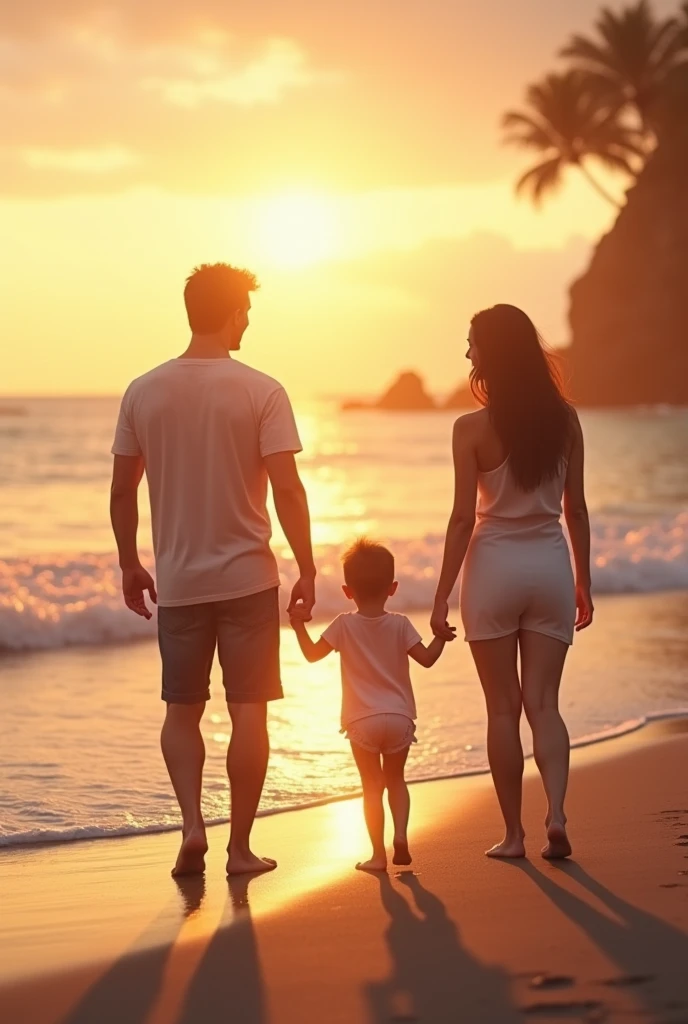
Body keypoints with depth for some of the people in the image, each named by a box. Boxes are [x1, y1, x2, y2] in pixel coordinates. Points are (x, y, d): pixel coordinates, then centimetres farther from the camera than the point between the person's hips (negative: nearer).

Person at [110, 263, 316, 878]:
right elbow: (287, 488, -13)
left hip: (177, 580, 3)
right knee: (248, 712, 6)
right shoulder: (261, 392, -9)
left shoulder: (143, 392, 0)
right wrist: (307, 570, -4)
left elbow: (122, 491, 4)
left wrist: (129, 565, 16)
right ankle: (240, 846, 9)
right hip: (247, 576, -2)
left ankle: (192, 822, -1)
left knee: (182, 709, 15)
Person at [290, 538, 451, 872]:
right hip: (399, 716, 1)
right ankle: (400, 834, -2)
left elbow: (312, 654, -2)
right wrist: (441, 637, 5)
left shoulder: (345, 625, -4)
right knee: (395, 779, 18)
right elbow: (427, 659, -6)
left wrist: (299, 627, 7)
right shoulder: (399, 625, -2)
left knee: (372, 785, 5)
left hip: (361, 720, -1)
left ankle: (378, 853, 0)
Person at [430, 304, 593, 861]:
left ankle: (514, 832, 10)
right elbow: (576, 509, 5)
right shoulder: (565, 420, 1)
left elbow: (463, 518, -10)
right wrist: (584, 582, 14)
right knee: (544, 702, 7)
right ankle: (556, 815, -11)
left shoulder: (473, 429, -10)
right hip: (551, 564, 3)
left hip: (495, 565, -3)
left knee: (503, 707, 6)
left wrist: (442, 597, -3)